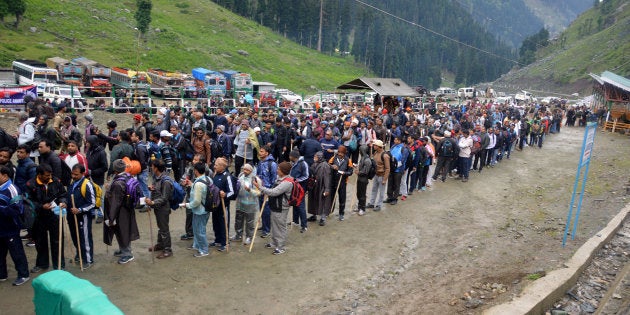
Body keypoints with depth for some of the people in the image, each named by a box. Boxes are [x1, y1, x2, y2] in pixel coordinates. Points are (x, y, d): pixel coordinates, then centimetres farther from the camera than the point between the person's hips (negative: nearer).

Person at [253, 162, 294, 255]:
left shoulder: (287, 183, -25)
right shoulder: (280, 179, 6)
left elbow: (274, 192, -30)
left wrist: (260, 187, -26)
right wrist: (269, 199, 12)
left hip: (281, 209, -10)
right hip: (275, 207, 10)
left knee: (280, 227, 3)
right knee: (274, 226, 21)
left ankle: (280, 247, 15)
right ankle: (274, 243, 37)